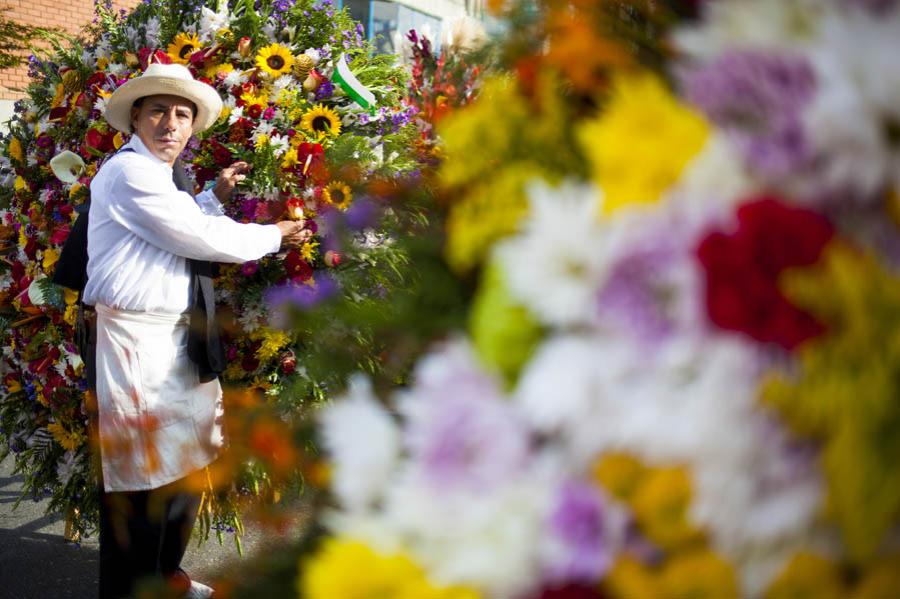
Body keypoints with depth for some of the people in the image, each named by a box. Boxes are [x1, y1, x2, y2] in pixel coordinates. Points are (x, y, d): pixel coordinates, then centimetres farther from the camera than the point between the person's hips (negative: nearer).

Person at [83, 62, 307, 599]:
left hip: (173, 339, 11)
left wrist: (216, 196, 13)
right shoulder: (130, 172, -14)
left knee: (184, 464, 20)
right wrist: (275, 236, -3)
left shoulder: (156, 175, 19)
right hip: (134, 339, -11)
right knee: (142, 480, -5)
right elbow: (203, 239, -16)